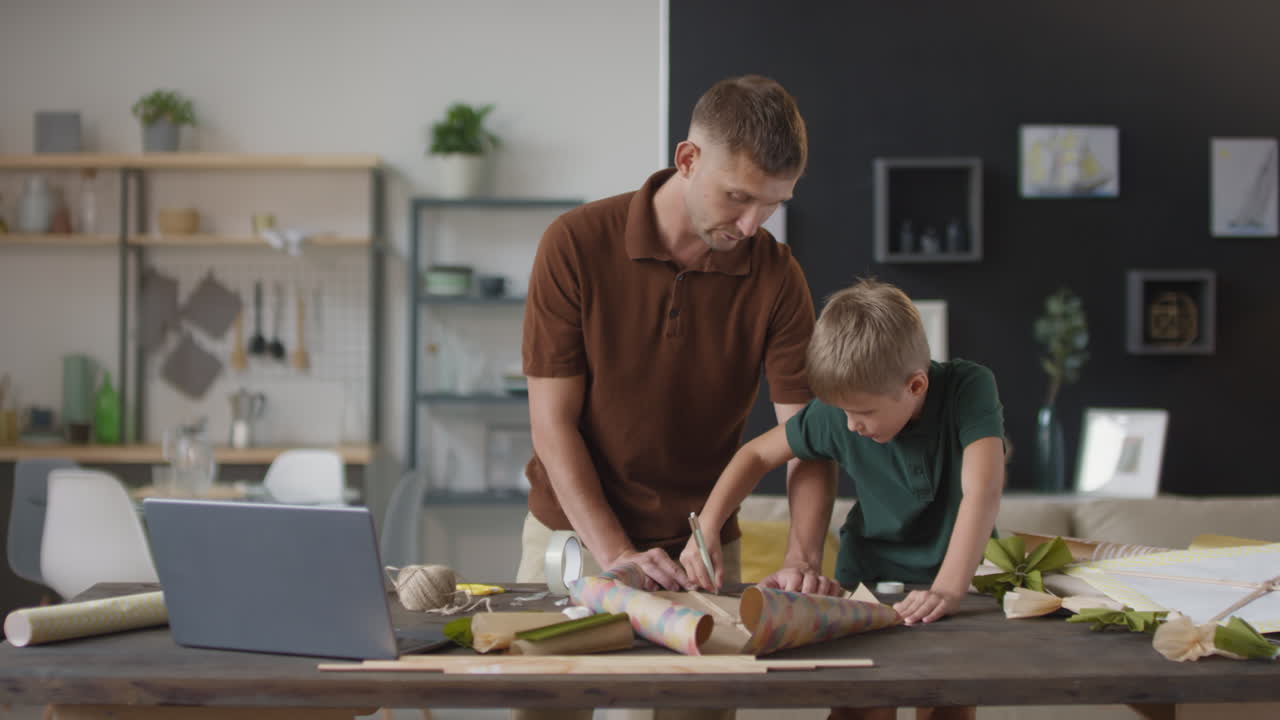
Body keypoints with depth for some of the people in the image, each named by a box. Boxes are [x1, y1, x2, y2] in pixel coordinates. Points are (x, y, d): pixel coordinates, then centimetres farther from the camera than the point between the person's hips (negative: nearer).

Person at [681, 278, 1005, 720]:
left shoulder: (969, 389, -23)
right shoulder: (837, 415, -15)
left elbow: (983, 489, -35)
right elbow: (758, 454, -1)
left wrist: (948, 589, -46)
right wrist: (707, 528, -15)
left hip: (960, 577, -1)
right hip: (869, 578, 2)